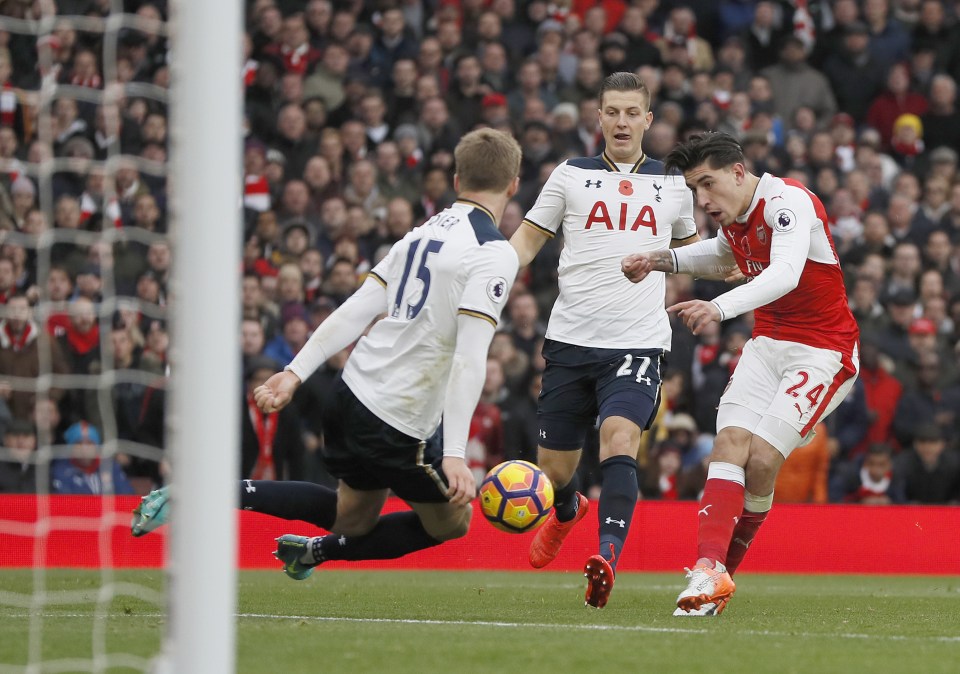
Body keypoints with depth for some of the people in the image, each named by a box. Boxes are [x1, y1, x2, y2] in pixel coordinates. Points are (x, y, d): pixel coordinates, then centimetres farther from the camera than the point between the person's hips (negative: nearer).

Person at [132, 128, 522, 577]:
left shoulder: (426, 232, 9)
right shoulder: (495, 255, -17)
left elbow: (356, 309, 7)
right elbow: (470, 358, -25)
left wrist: (296, 372, 6)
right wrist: (454, 454, -28)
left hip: (354, 390, 8)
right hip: (397, 429, -8)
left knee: (352, 516, 22)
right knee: (451, 522, 14)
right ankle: (317, 550, 20)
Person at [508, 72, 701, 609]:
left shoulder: (672, 184, 11)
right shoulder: (572, 176, 7)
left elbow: (690, 248, 30)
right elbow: (528, 239, 11)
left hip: (638, 343, -1)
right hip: (571, 339, 1)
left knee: (620, 434, -28)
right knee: (554, 469, 7)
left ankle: (609, 557, -39)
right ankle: (567, 512, 45)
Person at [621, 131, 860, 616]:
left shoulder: (787, 201, -21)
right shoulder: (733, 217, 5)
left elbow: (784, 273, -39)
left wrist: (720, 307, -55)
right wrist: (661, 261, 13)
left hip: (824, 351, -7)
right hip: (768, 342, 7)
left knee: (762, 458, -18)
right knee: (730, 443, -16)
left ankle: (721, 571, -1)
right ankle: (708, 570, -26)